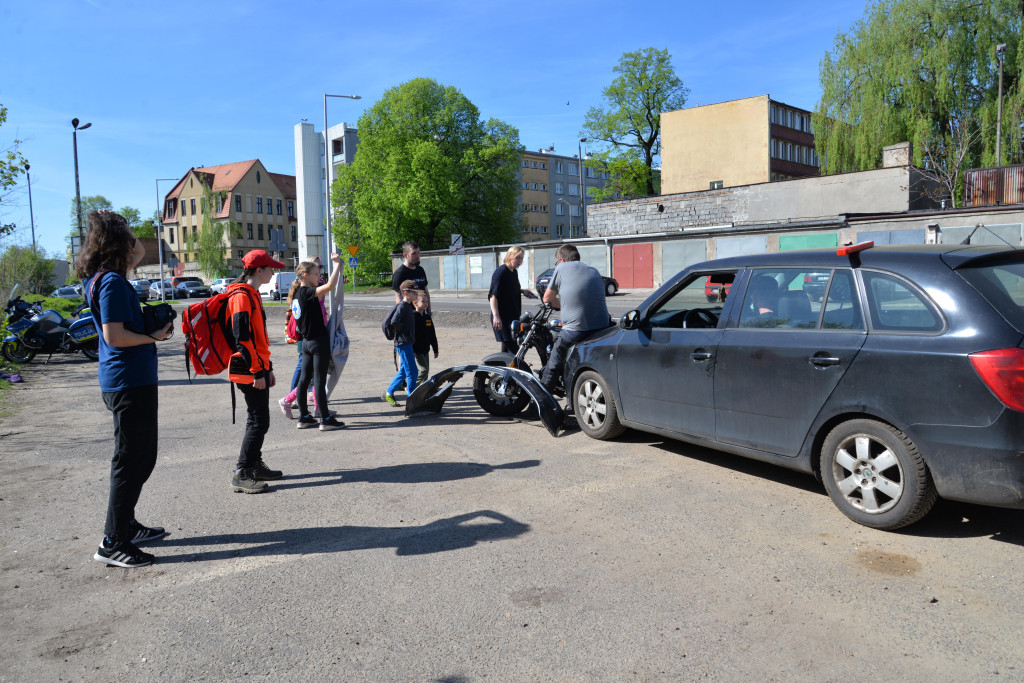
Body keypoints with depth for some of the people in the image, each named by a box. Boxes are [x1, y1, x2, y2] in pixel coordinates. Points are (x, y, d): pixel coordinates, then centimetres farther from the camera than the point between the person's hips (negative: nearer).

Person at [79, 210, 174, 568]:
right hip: (130, 381, -11)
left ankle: (126, 525, 32)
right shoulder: (112, 281, -17)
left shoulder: (104, 277, 13)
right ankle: (113, 542, 5)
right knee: (132, 461, -4)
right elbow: (115, 336, -22)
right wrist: (155, 337, -12)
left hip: (132, 381, 11)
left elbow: (140, 253, 31)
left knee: (141, 458, 20)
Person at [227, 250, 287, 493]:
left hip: (257, 369, 10)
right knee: (258, 422, -8)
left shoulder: (253, 295, 17)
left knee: (258, 420, 16)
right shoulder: (242, 296, -15)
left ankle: (255, 466, 26)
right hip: (248, 371, -10)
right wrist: (257, 372, -20)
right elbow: (242, 338, -21)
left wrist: (267, 368, 23)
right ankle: (241, 475, -1)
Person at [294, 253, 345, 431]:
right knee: (320, 380, -4)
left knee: (305, 379, 11)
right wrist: (337, 264, -21)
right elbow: (330, 285, -32)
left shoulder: (298, 294, 10)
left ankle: (304, 417, 19)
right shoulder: (307, 293, -17)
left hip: (307, 341, 9)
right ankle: (325, 419, 2)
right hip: (319, 341, -9)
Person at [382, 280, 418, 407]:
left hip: (407, 343, 10)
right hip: (403, 343, -10)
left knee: (403, 372, 15)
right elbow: (395, 321, -26)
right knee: (412, 372, -7)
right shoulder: (402, 305, -13)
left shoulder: (408, 306, 17)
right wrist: (403, 330, -10)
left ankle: (388, 394, 25)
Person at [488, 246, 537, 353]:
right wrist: (496, 316, -28)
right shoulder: (500, 272, -13)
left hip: (513, 316, 9)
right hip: (503, 318, -9)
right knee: (512, 348, -14)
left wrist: (522, 291, 13)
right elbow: (493, 295, -19)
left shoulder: (514, 272, 15)